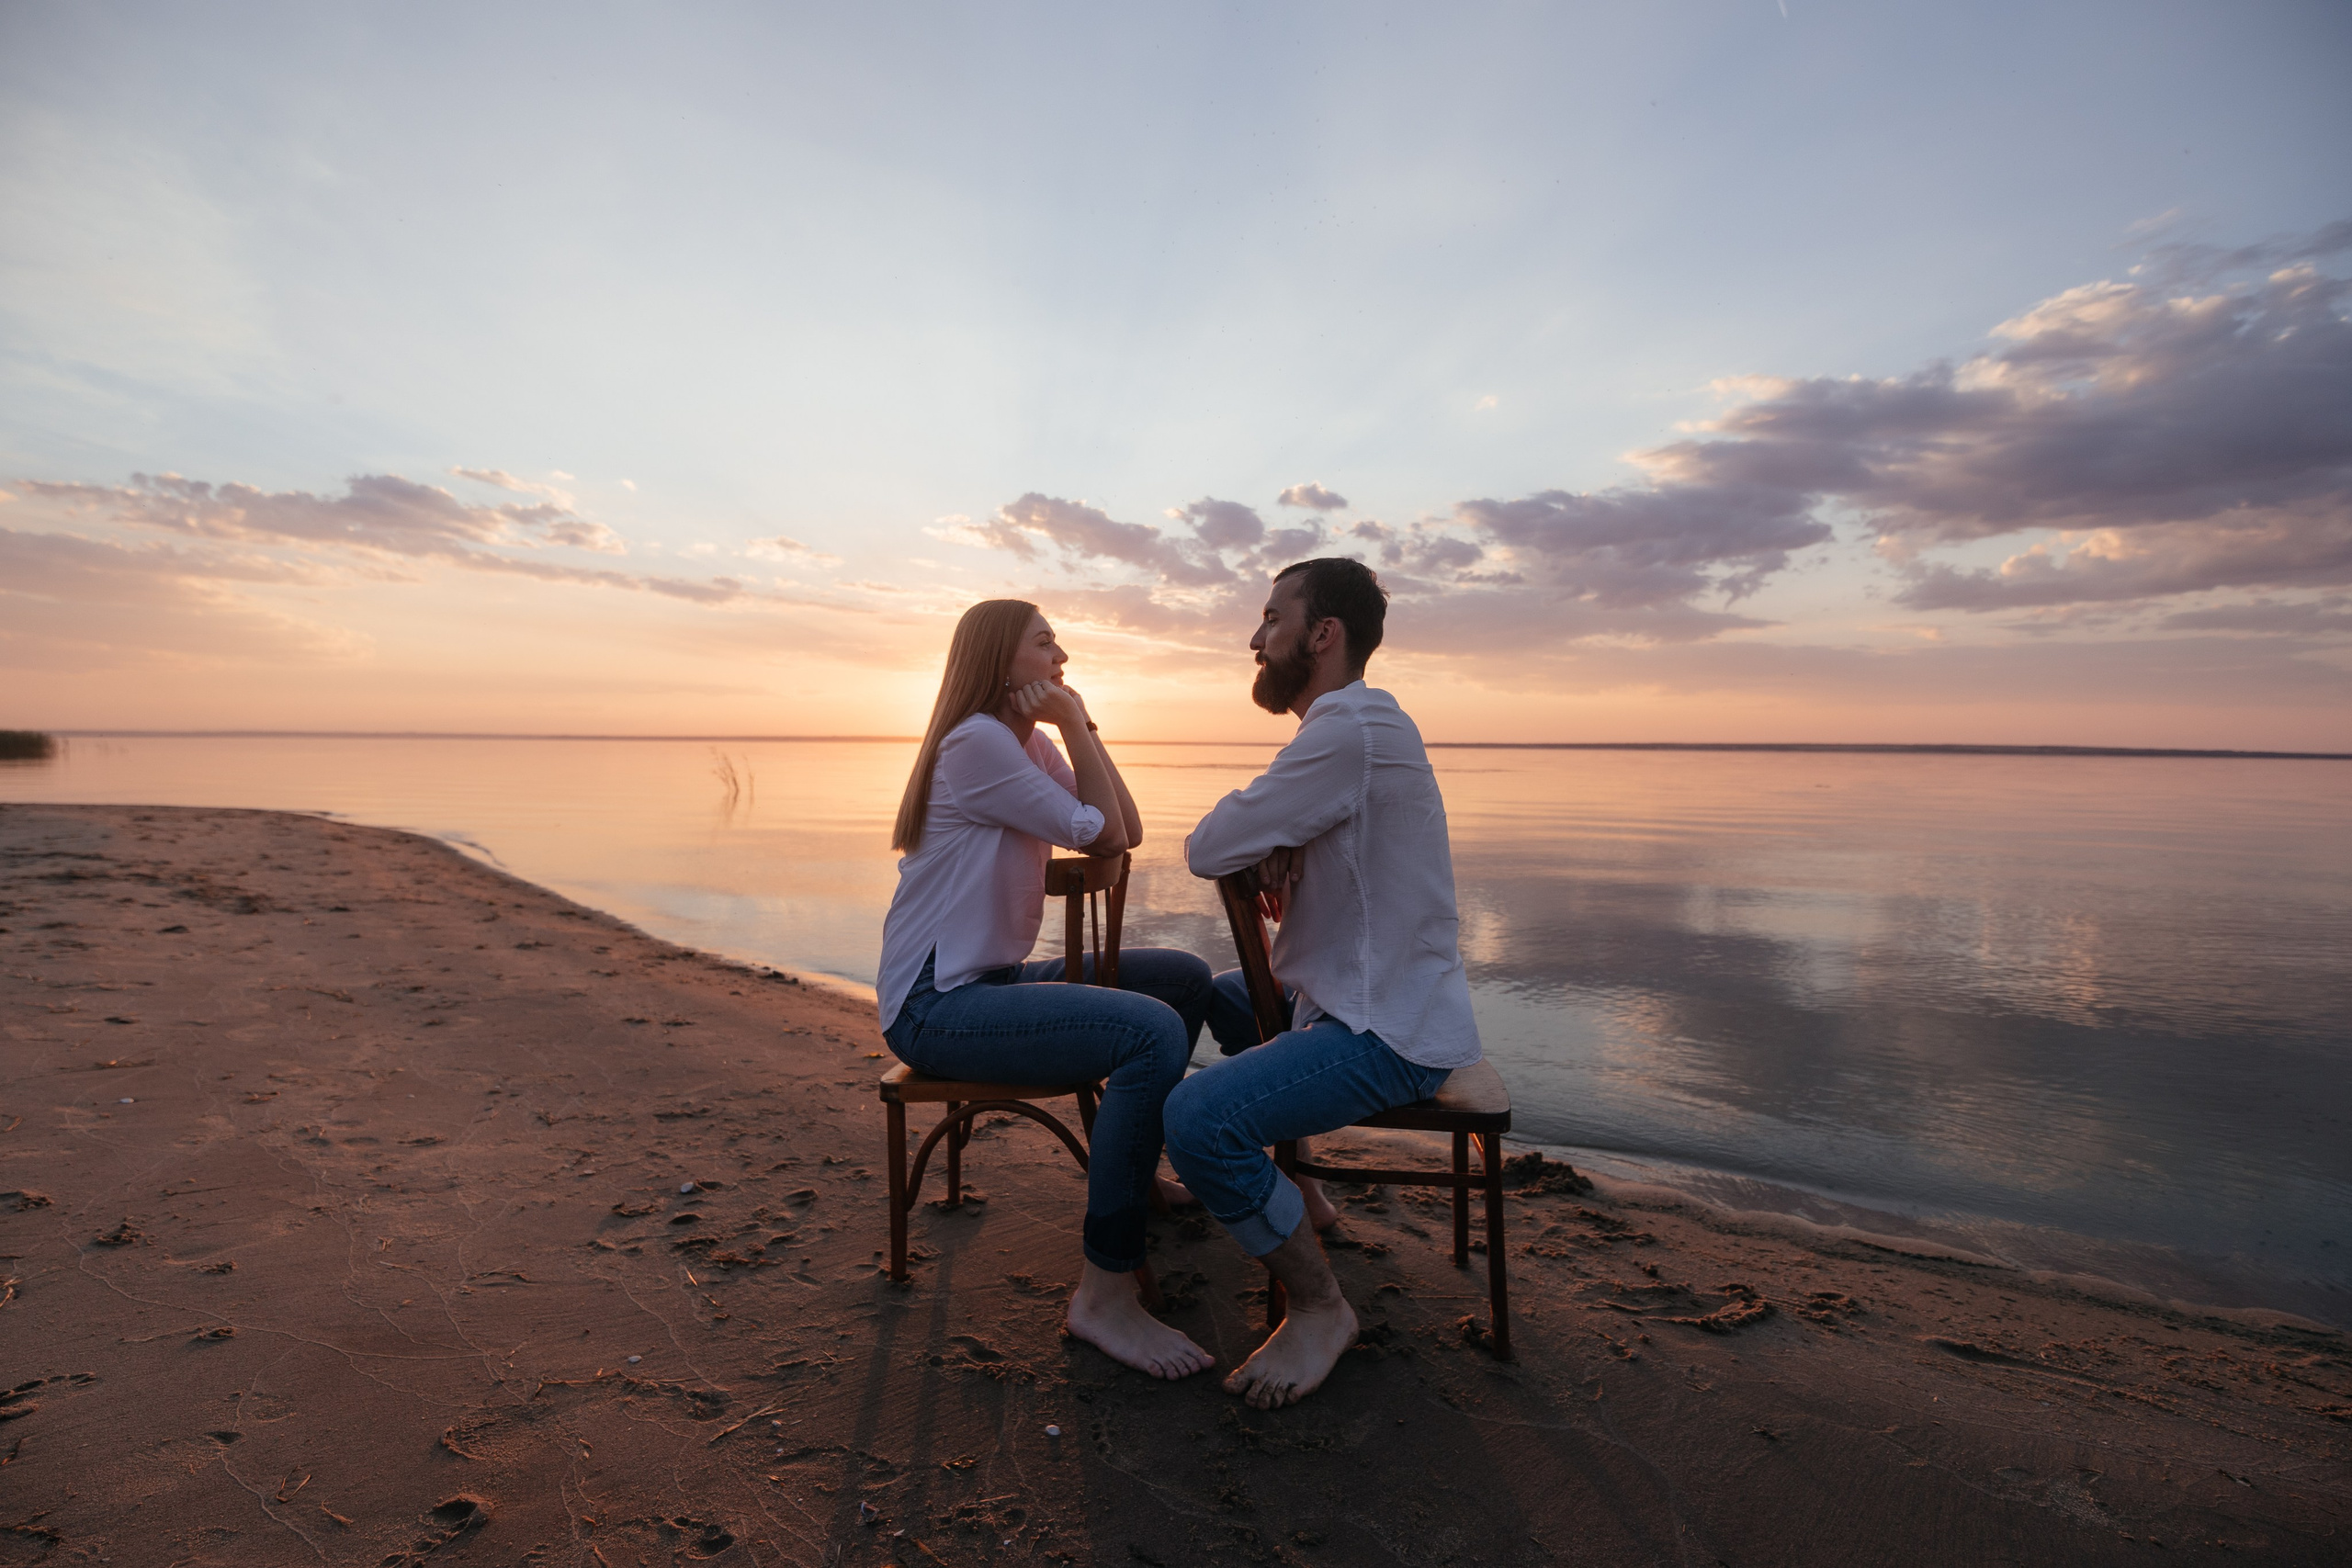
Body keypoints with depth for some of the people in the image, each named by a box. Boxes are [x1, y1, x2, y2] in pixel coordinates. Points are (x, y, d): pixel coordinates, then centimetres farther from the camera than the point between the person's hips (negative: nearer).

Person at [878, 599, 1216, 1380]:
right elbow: (1105, 838, -15)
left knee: (1185, 978, 14)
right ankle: (1104, 1295, -17)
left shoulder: (1029, 744, 14)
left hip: (992, 979, 10)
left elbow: (1129, 830, 5)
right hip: (935, 1005, -10)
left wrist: (1079, 724, 0)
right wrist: (1073, 723, -9)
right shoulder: (977, 742, -16)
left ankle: (1134, 1167, 28)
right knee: (1155, 1031, -28)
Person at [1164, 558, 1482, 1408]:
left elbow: (1205, 849, -22)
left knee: (1197, 1119, -26)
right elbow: (1245, 839, 14)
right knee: (1219, 990, 30)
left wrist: (1252, 843, 0)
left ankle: (1319, 1308, -4)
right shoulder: (1360, 721, 12)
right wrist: (1272, 847, -10)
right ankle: (1280, 1185, 38)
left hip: (1389, 1033, -11)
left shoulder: (1350, 728, -22)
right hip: (1360, 994, 11)